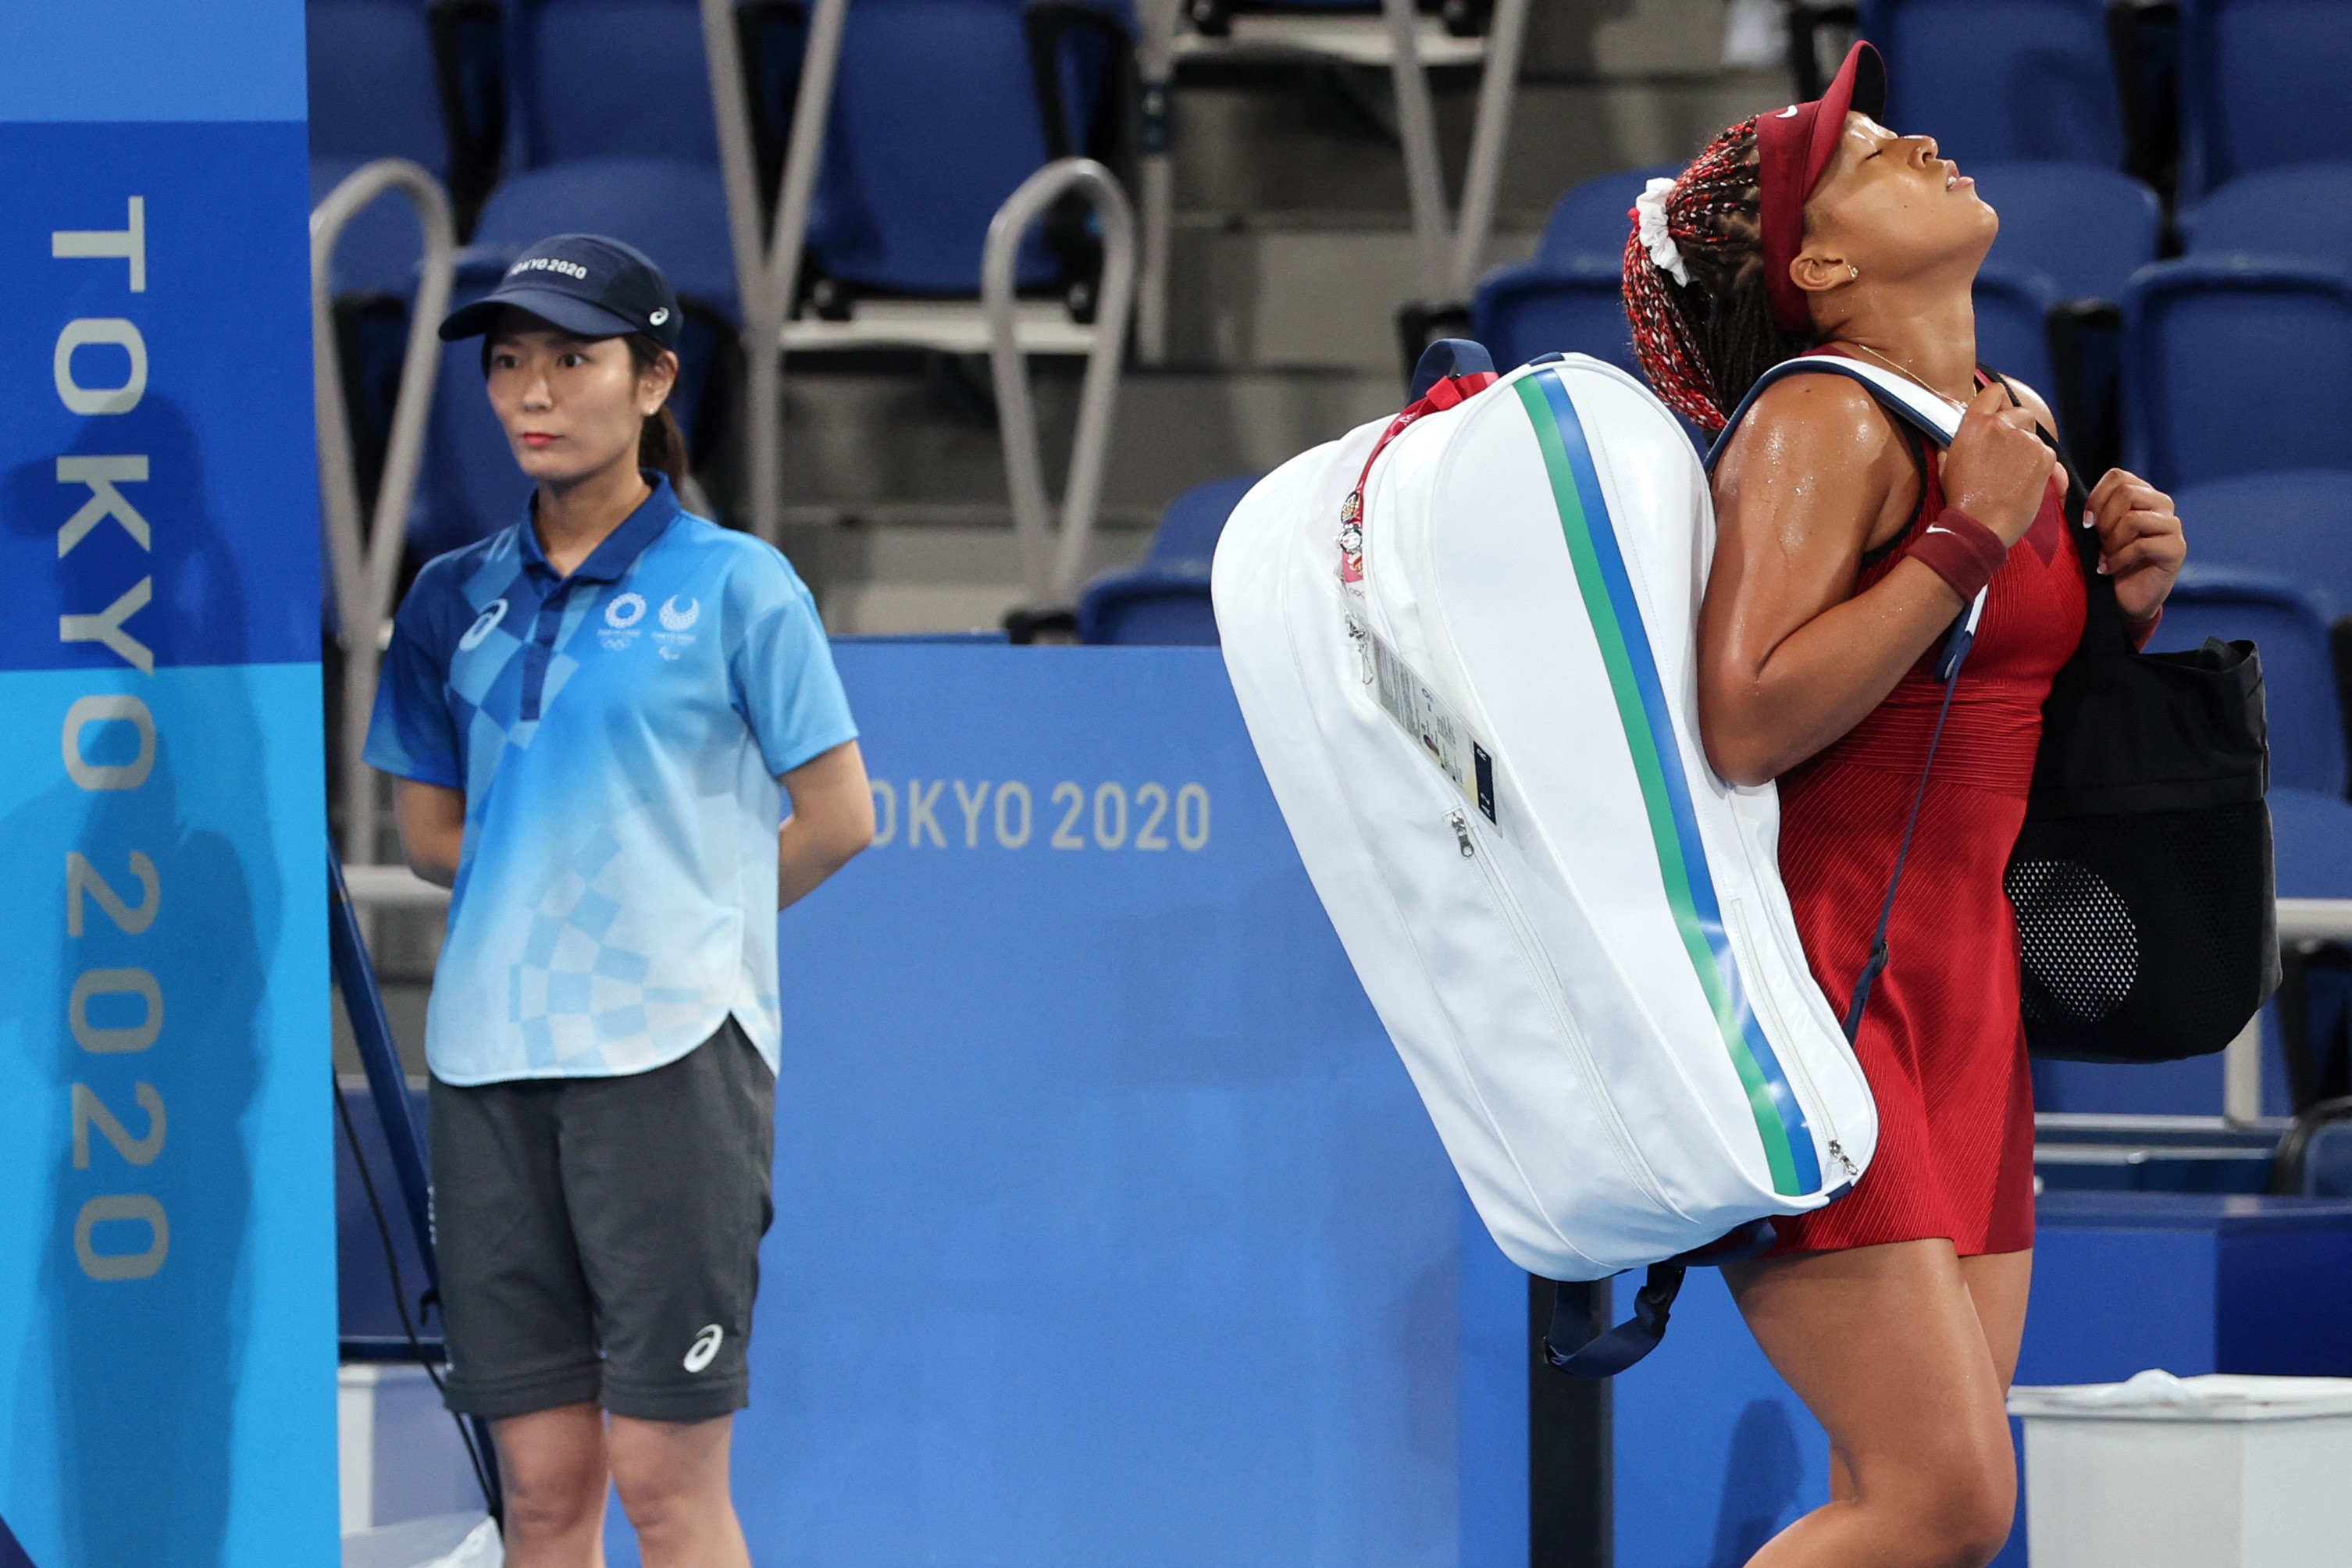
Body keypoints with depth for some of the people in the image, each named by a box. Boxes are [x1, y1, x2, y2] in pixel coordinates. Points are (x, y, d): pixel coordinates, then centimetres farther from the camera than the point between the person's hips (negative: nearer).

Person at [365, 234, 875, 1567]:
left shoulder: (734, 585, -1)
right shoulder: (456, 599, 12)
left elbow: (836, 819, 2)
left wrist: (685, 918, 6)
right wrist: (551, 892, 3)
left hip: (669, 1053, -4)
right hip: (492, 1056, 4)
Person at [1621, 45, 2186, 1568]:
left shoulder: (2021, 421, 15)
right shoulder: (1825, 422, -10)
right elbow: (1746, 725, -22)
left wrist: (2130, 601, 6)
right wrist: (1971, 536, -17)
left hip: (1961, 1010, 9)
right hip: (1814, 984, -8)